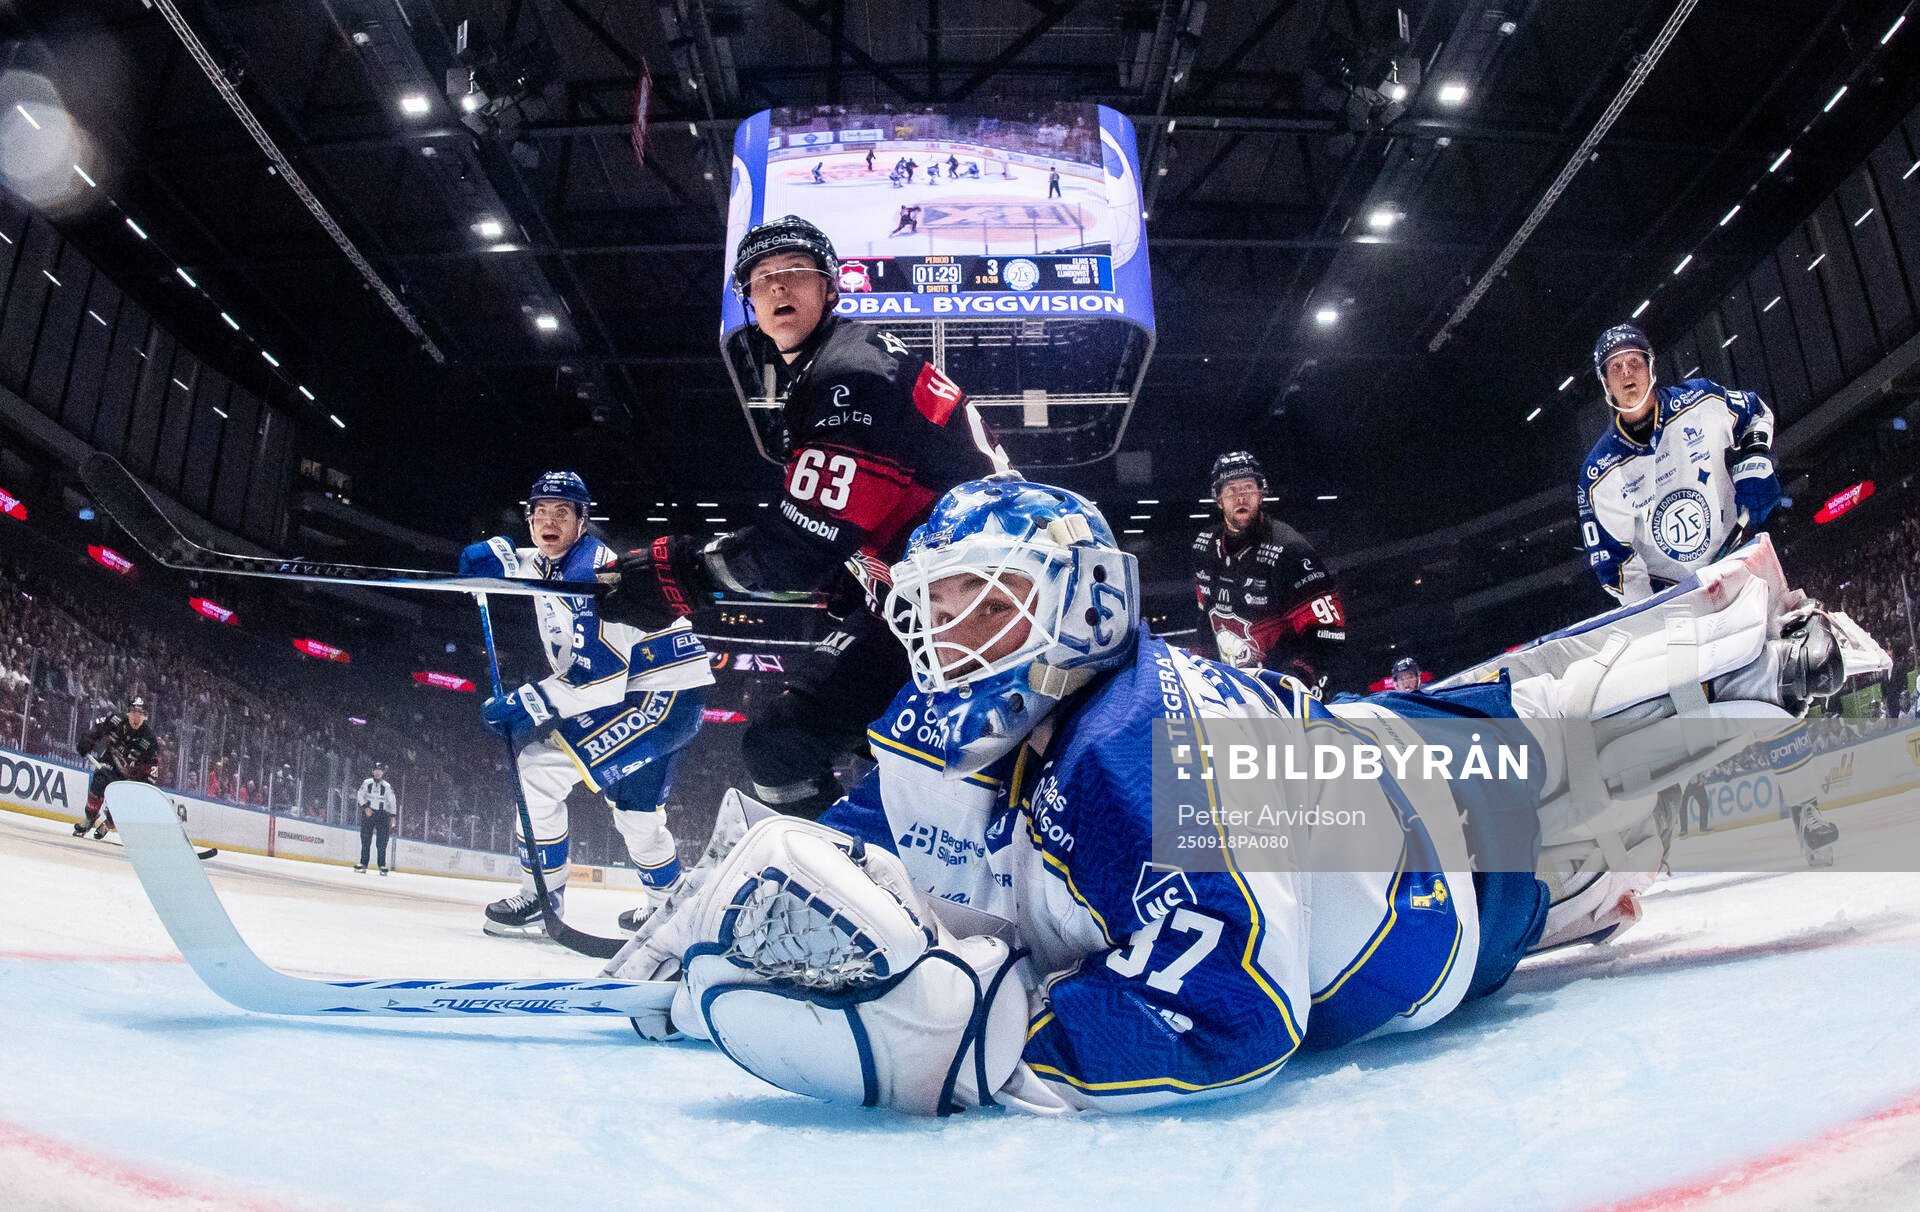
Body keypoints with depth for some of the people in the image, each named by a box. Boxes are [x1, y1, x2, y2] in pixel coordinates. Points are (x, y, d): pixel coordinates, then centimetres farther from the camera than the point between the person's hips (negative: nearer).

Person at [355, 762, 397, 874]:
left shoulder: (387, 786, 3)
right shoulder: (367, 783, 3)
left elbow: (392, 802, 5)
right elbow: (360, 796, 1)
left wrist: (393, 816, 0)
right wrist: (366, 807, -12)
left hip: (382, 815, 0)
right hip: (368, 813, 0)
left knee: (382, 842, -4)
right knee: (365, 840, -1)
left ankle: (382, 866, -1)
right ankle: (363, 864, 5)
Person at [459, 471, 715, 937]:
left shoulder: (586, 570, -19)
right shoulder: (548, 564, 10)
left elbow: (598, 674, -27)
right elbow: (507, 557, 32)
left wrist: (526, 705, -25)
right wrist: (488, 556, 8)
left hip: (660, 692, -11)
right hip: (628, 686, 11)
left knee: (540, 768, -16)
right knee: (634, 809, 25)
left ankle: (542, 900, -6)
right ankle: (669, 902, 44)